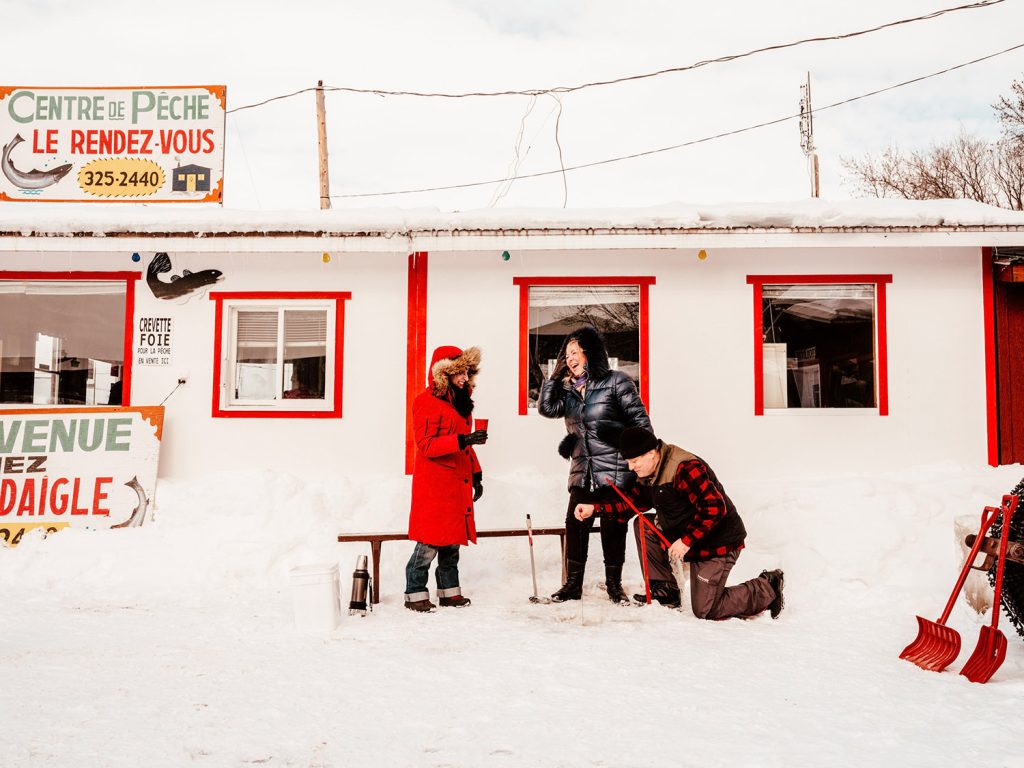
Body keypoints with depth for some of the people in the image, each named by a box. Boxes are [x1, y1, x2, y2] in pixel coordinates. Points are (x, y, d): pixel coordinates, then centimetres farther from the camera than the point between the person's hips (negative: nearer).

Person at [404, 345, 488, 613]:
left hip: (457, 484, 8)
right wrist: (462, 440, -29)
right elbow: (426, 445, -18)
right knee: (430, 541, -5)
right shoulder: (427, 401, -11)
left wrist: (476, 474, 19)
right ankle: (415, 594, 6)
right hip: (434, 484, -8)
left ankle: (449, 591, 22)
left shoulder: (460, 401, 17)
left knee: (452, 540, 12)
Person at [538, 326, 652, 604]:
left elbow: (640, 420, -3)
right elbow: (547, 408, 2)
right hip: (582, 474, 5)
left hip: (615, 473, -4)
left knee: (613, 529, 3)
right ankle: (573, 584, 17)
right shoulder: (569, 390, 14)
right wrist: (555, 375, 3)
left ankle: (614, 585, 19)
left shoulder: (616, 381, -3)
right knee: (575, 527, 3)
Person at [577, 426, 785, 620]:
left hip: (718, 543, -9)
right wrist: (595, 508, 0)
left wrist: (686, 541, -29)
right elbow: (634, 500, 10)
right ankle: (665, 591, 8)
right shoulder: (650, 472, 3)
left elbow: (714, 508, -32)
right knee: (642, 525, 2)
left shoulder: (686, 469, -28)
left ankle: (767, 589, 10)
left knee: (704, 611, -8)